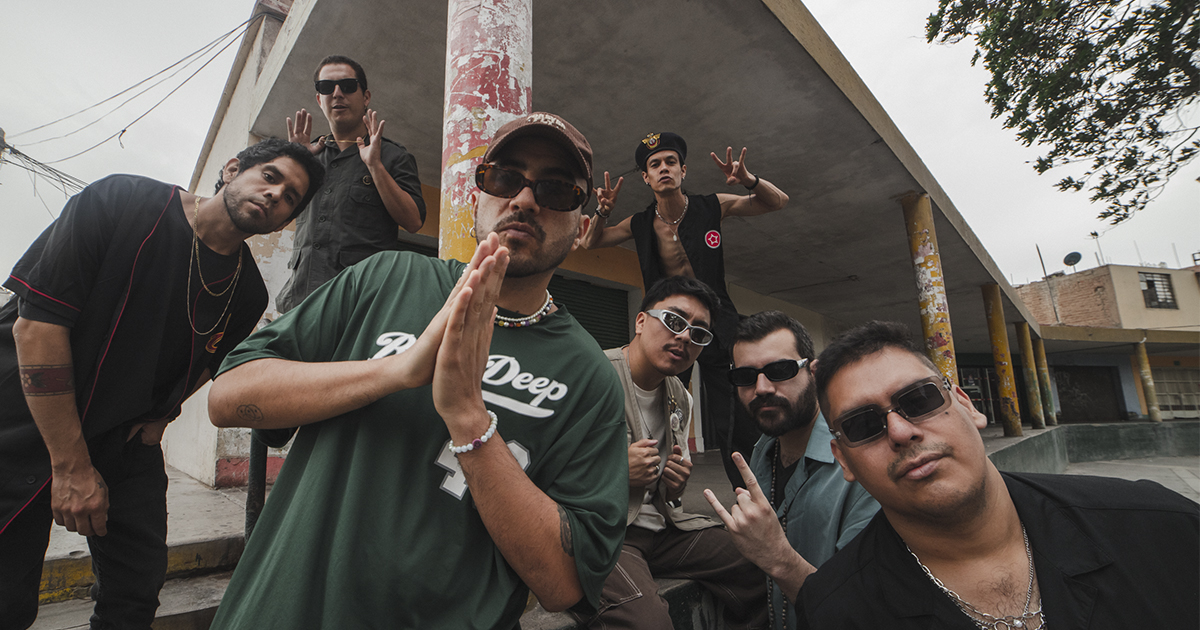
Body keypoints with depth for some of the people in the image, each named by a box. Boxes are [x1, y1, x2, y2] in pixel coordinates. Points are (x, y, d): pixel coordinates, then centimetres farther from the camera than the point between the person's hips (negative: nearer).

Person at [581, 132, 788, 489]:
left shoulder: (712, 207, -1)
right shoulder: (640, 224, 3)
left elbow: (777, 202, 5)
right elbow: (591, 243, 13)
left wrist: (747, 180, -17)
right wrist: (603, 211, -8)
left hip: (716, 325, -1)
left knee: (736, 428, -4)